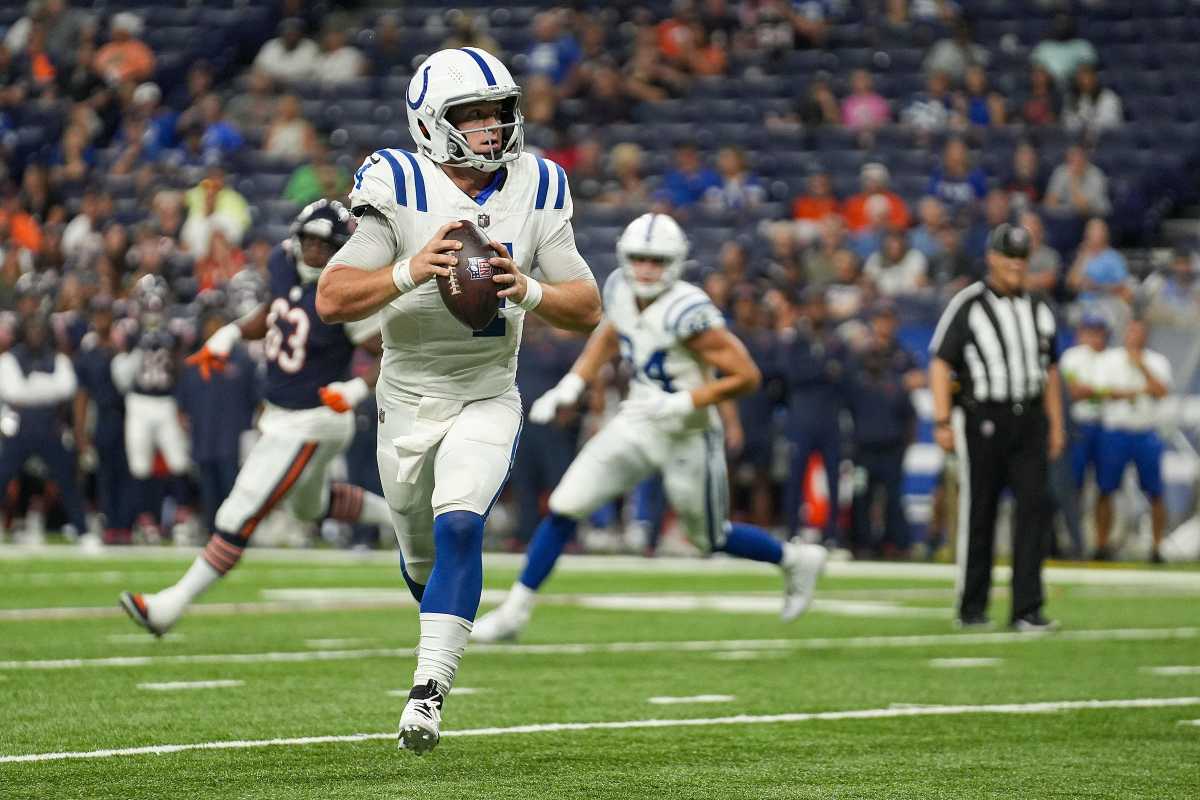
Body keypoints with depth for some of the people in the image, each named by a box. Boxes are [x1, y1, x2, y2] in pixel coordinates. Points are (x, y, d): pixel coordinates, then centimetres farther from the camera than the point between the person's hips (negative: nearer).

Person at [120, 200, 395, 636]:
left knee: (240, 516, -5)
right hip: (280, 416, 9)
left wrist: (356, 390, -30)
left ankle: (173, 604, 1)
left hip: (310, 426, -9)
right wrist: (230, 334, 2)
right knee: (310, 504, 31)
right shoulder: (284, 260, -3)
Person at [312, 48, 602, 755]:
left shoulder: (536, 189, -6)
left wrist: (529, 291, -24)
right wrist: (411, 272, -35)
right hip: (409, 399, 0)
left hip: (488, 398, 0)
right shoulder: (397, 187, -14)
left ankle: (429, 690, -22)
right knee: (422, 558, 15)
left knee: (458, 529, -23)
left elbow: (588, 310, -4)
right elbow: (333, 300, -19)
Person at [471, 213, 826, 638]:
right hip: (637, 424, 6)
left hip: (687, 438, -6)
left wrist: (681, 403, -27)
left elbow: (747, 376, -24)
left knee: (712, 538, 13)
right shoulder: (621, 291, -5)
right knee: (564, 508, -1)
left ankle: (796, 560, 39)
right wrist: (571, 386, 9)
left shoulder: (687, 311, -27)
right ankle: (514, 611, 8)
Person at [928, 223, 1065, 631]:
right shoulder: (967, 305, -3)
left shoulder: (1038, 310, 14)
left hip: (1029, 420, 4)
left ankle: (1027, 609, -8)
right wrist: (942, 421, -13)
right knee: (978, 513, 1)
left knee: (1036, 505, -7)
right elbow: (941, 363, -6)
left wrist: (1056, 424, 15)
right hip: (982, 418, -4)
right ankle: (971, 610, 11)